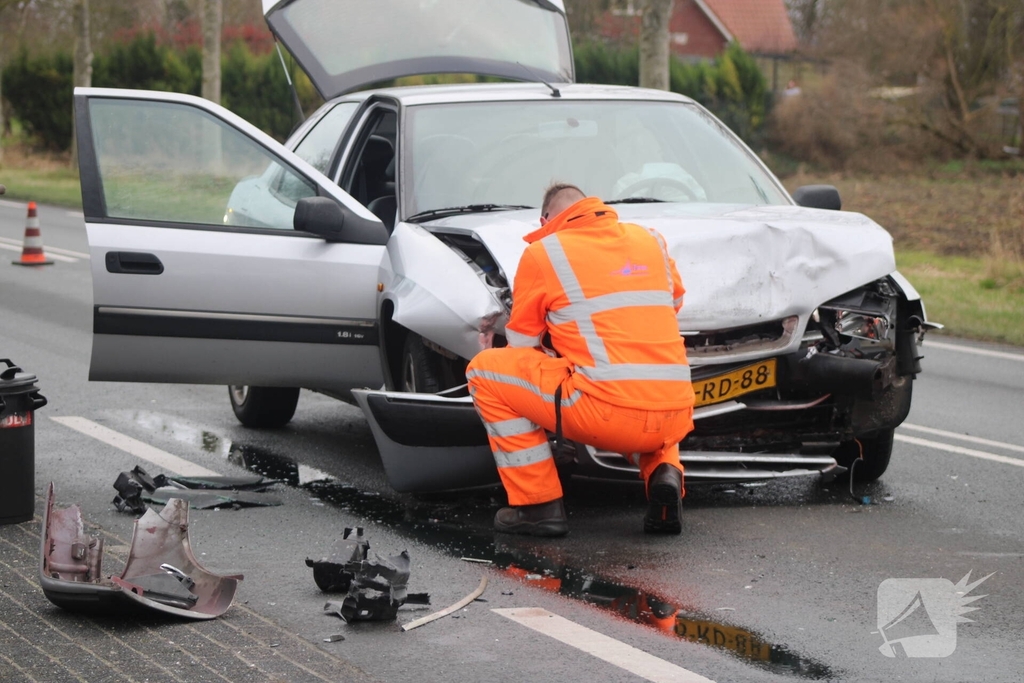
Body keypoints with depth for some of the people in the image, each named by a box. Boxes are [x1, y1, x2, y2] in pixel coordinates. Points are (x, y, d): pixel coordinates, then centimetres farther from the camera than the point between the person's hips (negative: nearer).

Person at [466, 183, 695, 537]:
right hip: (675, 420, 6)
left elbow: (521, 346, 12)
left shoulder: (543, 252, 5)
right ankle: (664, 471, 9)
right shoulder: (651, 240, 17)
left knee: (483, 371, 10)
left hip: (606, 413, -5)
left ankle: (538, 504, 7)